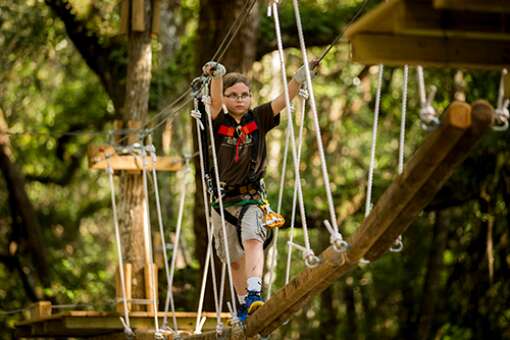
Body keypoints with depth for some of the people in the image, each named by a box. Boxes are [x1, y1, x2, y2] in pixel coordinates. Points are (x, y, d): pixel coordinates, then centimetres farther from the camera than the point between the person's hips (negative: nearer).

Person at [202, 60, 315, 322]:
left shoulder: (258, 119, 2)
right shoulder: (219, 122, -2)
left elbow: (285, 97, -10)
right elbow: (216, 101, -22)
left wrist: (303, 74, -26)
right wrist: (217, 75, -43)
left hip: (253, 198, -1)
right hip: (223, 200, 1)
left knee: (253, 240, -28)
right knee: (234, 259, 12)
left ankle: (254, 293, -42)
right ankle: (244, 304, 31)